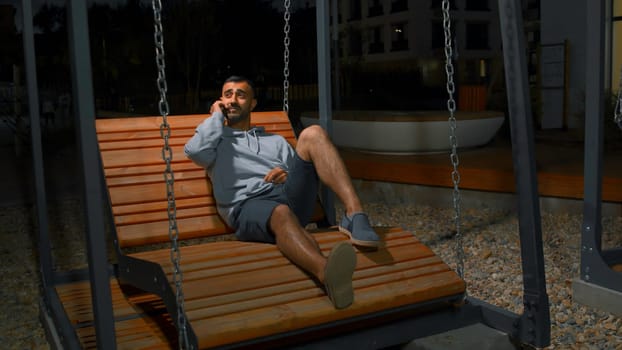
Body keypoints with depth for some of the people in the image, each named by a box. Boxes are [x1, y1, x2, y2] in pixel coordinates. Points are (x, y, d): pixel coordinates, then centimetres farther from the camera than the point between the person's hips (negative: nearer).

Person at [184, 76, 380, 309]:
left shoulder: (275, 141, 35)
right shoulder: (215, 140, 25)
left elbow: (306, 172, 23)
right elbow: (194, 151, -1)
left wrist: (288, 174, -1)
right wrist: (216, 115, 15)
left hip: (290, 195, 4)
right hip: (249, 206, -3)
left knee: (312, 134, -17)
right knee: (281, 214, -41)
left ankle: (354, 214, -35)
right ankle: (326, 273, -73)